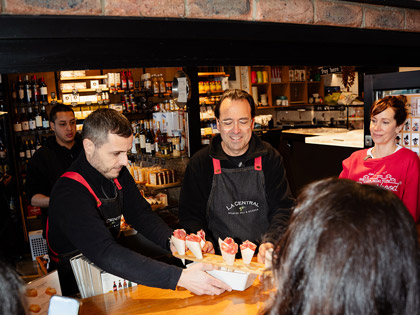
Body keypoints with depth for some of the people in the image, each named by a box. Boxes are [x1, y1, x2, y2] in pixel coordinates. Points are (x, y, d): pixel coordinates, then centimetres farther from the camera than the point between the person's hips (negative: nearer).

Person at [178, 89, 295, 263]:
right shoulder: (200, 162, 4)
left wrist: (270, 242, -17)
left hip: (264, 257, 1)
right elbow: (190, 214, 7)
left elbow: (283, 209, 2)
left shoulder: (270, 157, 6)